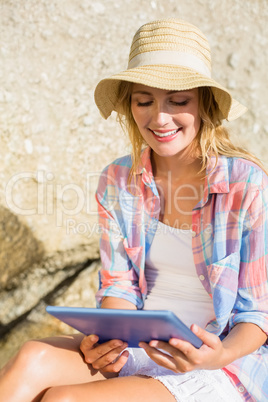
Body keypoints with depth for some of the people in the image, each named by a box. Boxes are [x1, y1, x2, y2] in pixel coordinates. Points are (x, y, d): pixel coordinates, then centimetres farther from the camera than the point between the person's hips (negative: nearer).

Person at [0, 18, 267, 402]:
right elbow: (119, 285, 6)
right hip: (137, 348, 4)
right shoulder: (118, 180, 2)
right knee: (34, 359, -27)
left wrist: (221, 355, -27)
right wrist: (108, 339, -15)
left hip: (228, 366, -4)